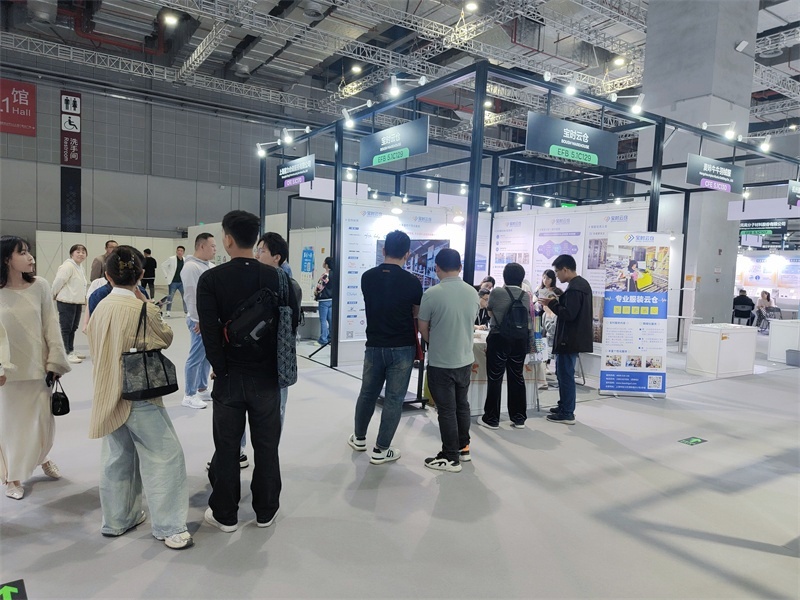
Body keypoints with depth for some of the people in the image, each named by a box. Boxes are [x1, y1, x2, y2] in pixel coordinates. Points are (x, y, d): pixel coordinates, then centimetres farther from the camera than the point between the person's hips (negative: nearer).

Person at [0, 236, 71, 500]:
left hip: (37, 366, 2)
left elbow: (51, 326, -3)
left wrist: (54, 363, -4)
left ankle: (42, 457, 43)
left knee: (43, 421, 13)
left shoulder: (39, 285, -6)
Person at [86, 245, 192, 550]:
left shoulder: (100, 308, 2)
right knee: (164, 456, 0)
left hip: (109, 394, 8)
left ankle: (117, 519, 30)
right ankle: (168, 526, 5)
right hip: (139, 396, -7)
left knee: (118, 457, 18)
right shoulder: (141, 309, -18)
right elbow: (166, 338, -2)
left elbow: (96, 347, 12)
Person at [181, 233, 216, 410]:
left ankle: (202, 389, 27)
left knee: (207, 356, 15)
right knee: (196, 358, -3)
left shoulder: (208, 266, 14)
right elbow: (191, 296, -19)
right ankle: (189, 395, 6)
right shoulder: (191, 266, -15)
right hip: (200, 321, -9)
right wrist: (198, 320, -20)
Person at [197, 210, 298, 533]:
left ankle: (225, 515, 25)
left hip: (230, 376, -1)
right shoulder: (277, 278, -4)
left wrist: (221, 369, -5)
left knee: (227, 448, 12)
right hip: (267, 376, 2)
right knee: (266, 446, 13)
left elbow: (209, 331, -15)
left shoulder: (210, 279, -9)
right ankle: (265, 511, 26)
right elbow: (291, 323, -2)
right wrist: (276, 362, 8)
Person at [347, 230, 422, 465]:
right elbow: (417, 313, 4)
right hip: (402, 348, -3)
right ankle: (381, 450, 12)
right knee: (394, 398, 6)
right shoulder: (412, 281, -11)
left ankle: (359, 438, 35)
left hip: (374, 345, 3)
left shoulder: (367, 277, -2)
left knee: (367, 393, 19)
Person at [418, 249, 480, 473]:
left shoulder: (432, 293, -17)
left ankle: (450, 458, 13)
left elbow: (423, 328, -6)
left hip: (441, 362, -5)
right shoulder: (473, 293, -2)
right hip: (465, 359, 5)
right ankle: (463, 448, 32)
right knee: (462, 404, 19)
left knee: (447, 410, 4)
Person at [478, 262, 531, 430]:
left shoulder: (497, 292, -8)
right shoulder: (526, 296, 1)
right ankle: (519, 418, 17)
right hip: (520, 340, 4)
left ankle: (492, 419, 9)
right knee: (517, 378, 11)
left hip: (499, 339, -4)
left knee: (495, 379, 3)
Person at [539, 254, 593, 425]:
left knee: (565, 375, -4)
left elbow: (568, 314, -24)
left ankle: (567, 414, 2)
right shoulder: (582, 284, 14)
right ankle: (564, 406, 27)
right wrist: (558, 300, 8)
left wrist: (551, 303, -13)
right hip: (575, 337, 11)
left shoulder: (574, 288, -20)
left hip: (569, 339, -11)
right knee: (564, 373, 18)